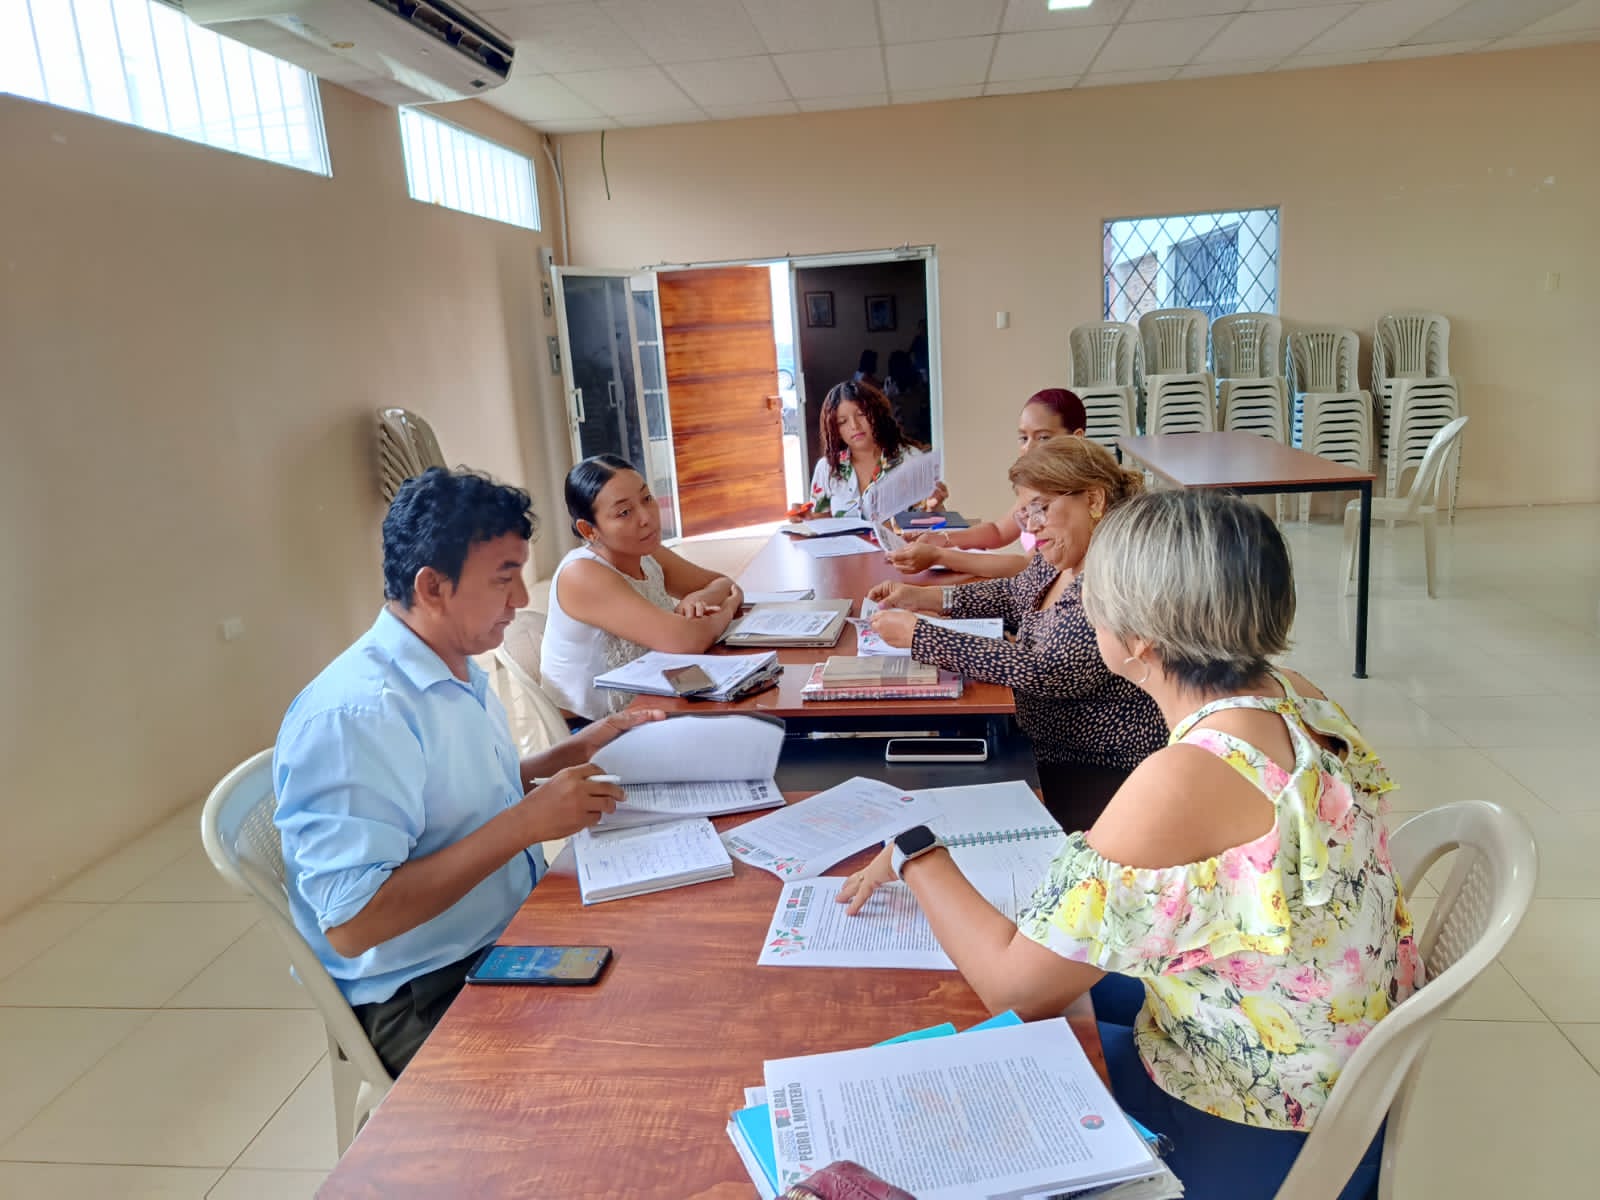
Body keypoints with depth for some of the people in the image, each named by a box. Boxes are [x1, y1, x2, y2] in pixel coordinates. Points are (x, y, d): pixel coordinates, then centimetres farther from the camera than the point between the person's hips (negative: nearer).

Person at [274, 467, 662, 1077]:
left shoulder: (460, 673, 8)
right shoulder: (355, 714, -23)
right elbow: (351, 924, -27)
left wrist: (575, 751, 8)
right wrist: (525, 823, -29)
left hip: (514, 934, 9)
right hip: (428, 999, -9)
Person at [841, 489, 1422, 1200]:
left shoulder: (1185, 781, -35)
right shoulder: (1288, 695, -10)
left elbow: (1009, 981, -26)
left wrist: (915, 853, -14)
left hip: (1260, 1140, -7)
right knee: (1072, 975, 22)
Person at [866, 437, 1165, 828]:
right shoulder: (1057, 559, 2)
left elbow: (1046, 672, -30)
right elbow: (1015, 595, 23)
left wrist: (919, 635, -25)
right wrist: (923, 598, 9)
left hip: (1102, 775, -8)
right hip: (1042, 746, 8)